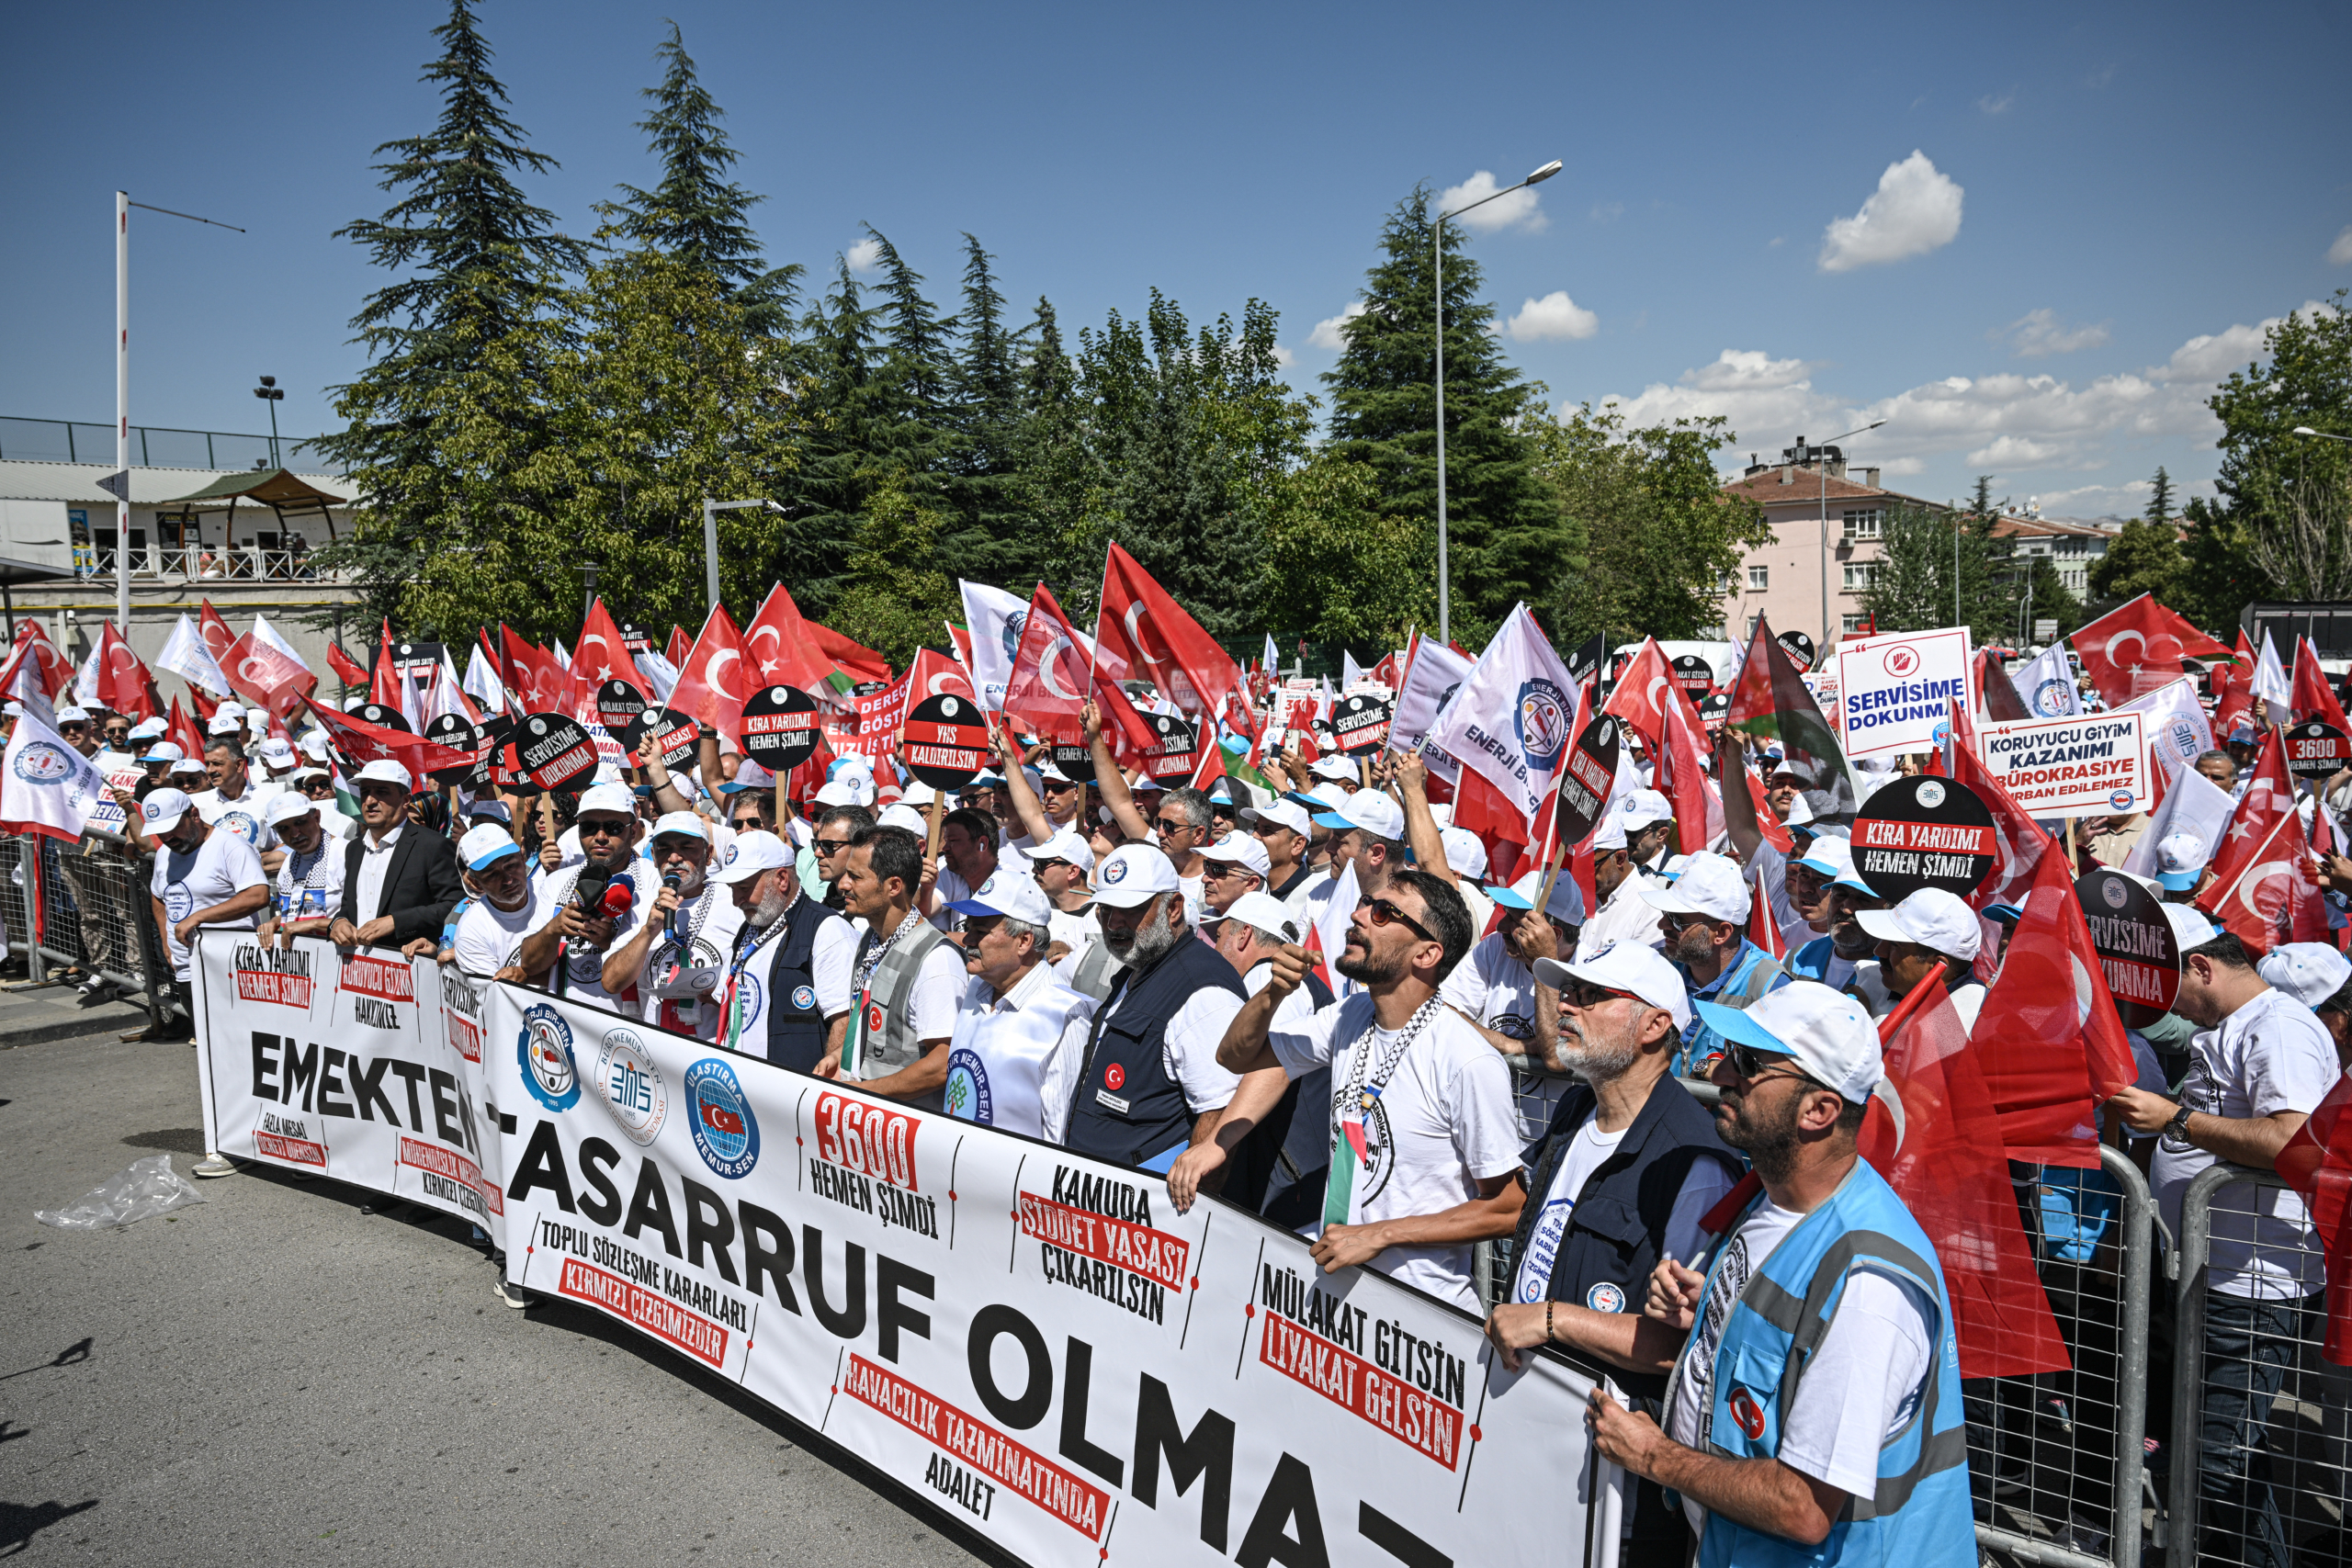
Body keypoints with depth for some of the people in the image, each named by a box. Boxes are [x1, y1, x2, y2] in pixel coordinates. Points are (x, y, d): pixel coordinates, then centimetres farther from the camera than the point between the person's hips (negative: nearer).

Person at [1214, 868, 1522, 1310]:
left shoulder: (1470, 1063, -18)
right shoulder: (1351, 1017, 3)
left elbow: (1508, 1210, -14)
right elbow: (1236, 1056, 14)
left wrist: (1380, 1234, -17)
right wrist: (1272, 994, -6)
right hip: (1335, 1285, 4)